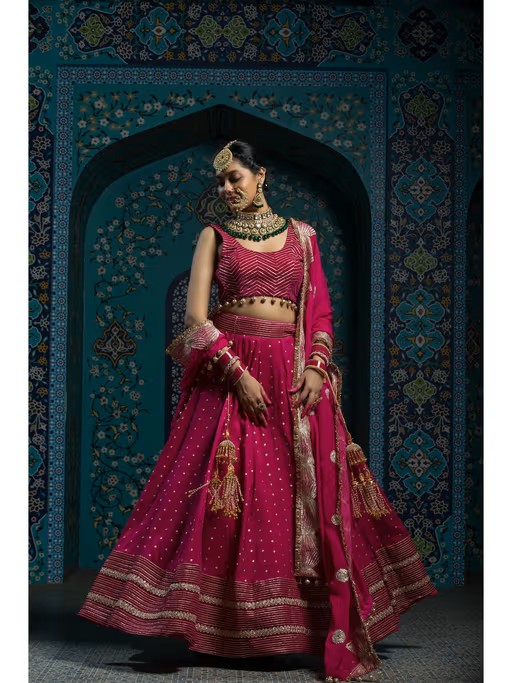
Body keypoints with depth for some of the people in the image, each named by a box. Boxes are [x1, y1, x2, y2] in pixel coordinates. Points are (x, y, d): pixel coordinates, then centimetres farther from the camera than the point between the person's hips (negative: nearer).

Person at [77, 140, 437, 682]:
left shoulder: (301, 235, 14)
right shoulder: (214, 236, 8)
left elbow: (320, 311, 11)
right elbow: (196, 317, -1)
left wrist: (316, 367, -7)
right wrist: (239, 373, -13)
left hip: (293, 377, 1)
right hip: (227, 374, -1)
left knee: (312, 496, -1)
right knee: (222, 492, -7)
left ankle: (335, 630, 6)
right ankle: (216, 622, 1)